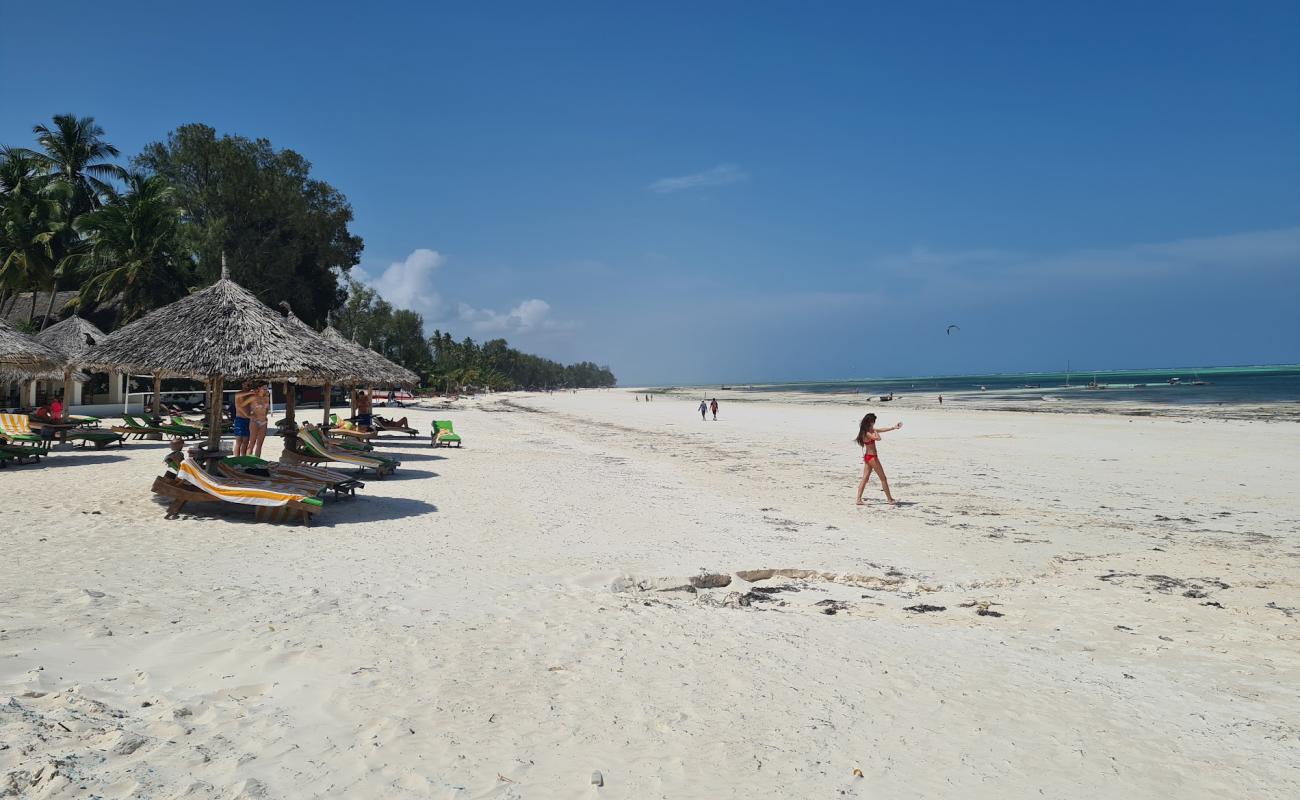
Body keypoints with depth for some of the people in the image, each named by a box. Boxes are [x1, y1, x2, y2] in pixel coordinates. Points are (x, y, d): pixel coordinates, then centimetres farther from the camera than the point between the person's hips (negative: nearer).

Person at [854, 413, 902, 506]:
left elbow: (881, 430, 19)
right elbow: (878, 438, -32)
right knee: (883, 478, 2)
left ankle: (859, 499, 0)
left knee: (865, 478, 5)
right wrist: (874, 431, -16)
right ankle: (890, 499, 9)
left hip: (867, 457, 9)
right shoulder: (867, 433, -21)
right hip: (872, 457, -9)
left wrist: (894, 428, 22)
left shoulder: (870, 430, 9)